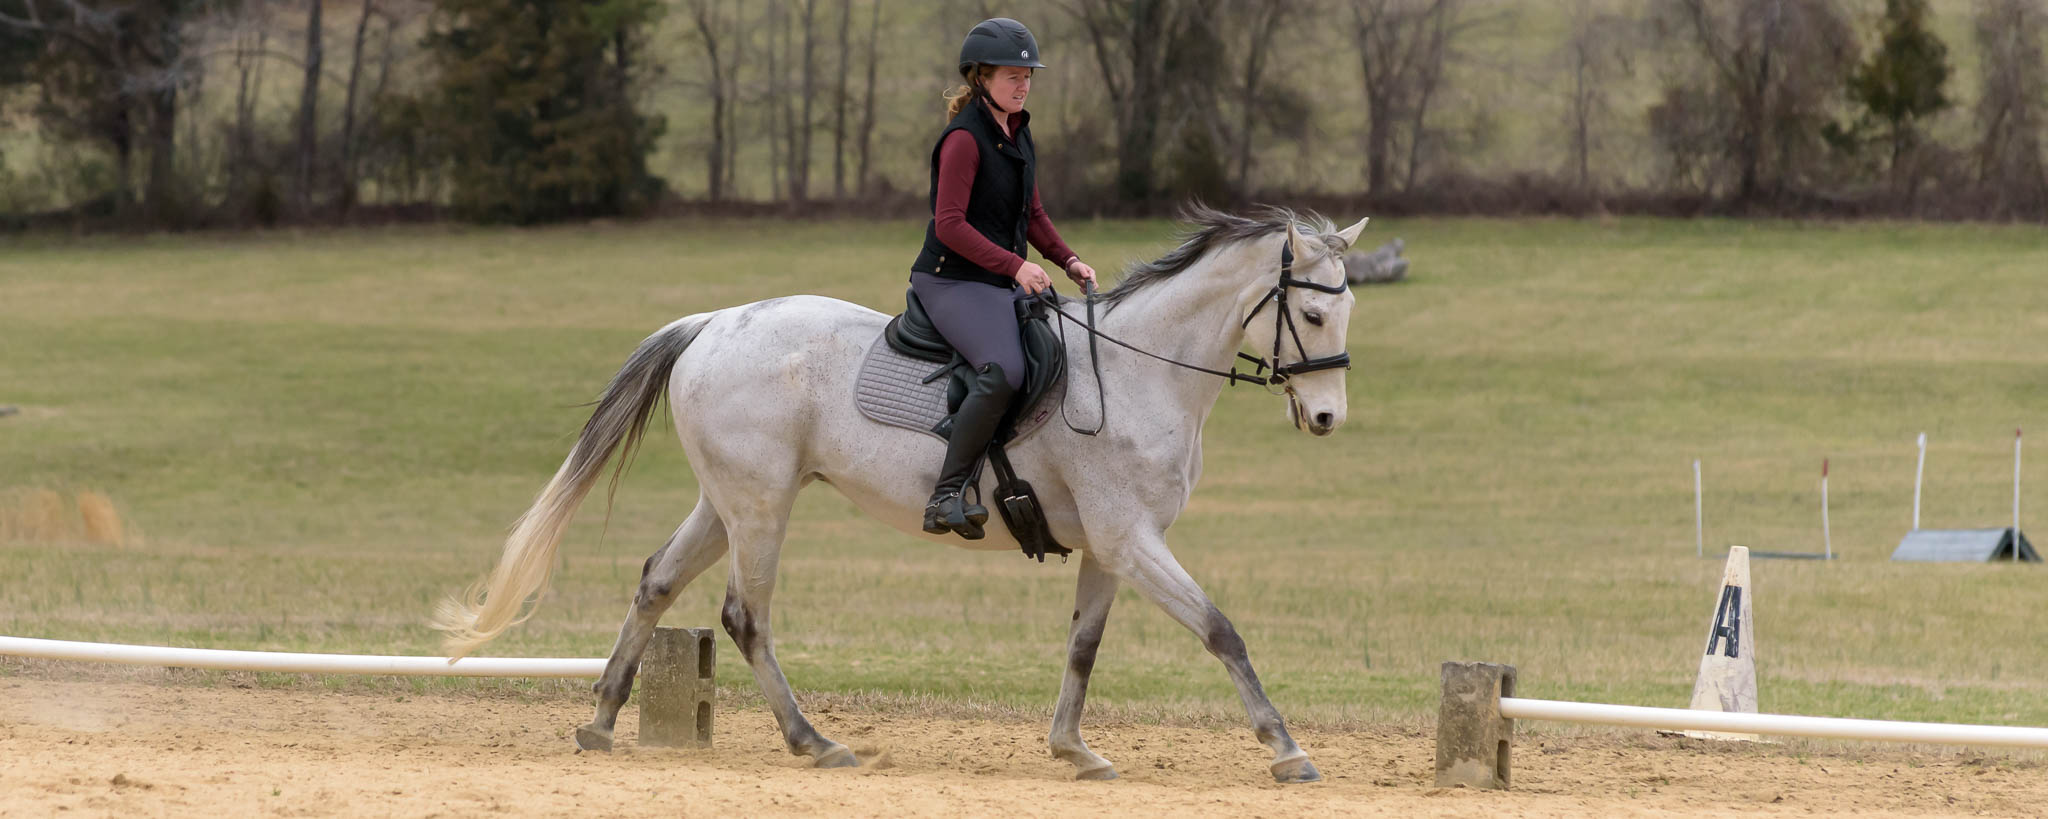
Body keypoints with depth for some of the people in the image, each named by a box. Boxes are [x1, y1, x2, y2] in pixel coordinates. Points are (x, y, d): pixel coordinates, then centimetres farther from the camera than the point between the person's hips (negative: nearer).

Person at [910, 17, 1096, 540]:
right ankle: (946, 496, -30)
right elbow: (950, 225, -21)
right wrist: (1015, 266, -28)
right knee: (1003, 371, -32)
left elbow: (1031, 216, 21)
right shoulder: (965, 139, -14)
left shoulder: (1018, 134, 14)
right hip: (951, 282, -10)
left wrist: (1068, 261, 5)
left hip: (1003, 283, 10)